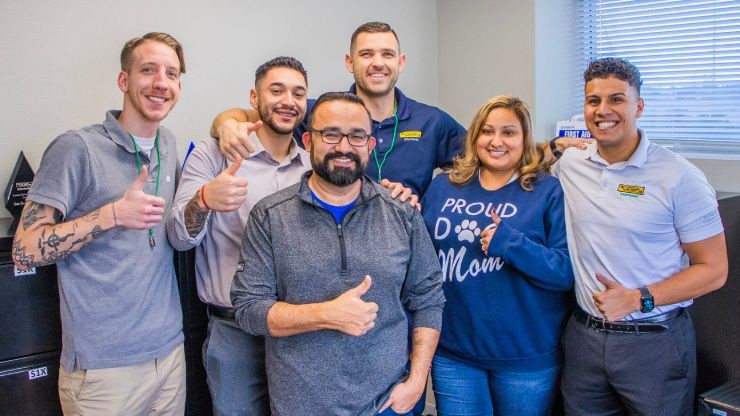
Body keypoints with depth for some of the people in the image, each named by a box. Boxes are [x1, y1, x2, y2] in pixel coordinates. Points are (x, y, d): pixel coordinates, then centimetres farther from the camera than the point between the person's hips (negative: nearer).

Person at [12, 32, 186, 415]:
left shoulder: (169, 145, 7)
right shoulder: (77, 148, -12)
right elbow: (25, 249, -13)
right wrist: (113, 214, -24)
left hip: (171, 351, 6)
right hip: (103, 368, -6)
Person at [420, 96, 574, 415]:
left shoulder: (549, 192, -5)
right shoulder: (442, 188, 4)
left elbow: (567, 271, -13)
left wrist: (510, 243, -26)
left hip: (527, 356, -2)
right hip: (452, 350, 3)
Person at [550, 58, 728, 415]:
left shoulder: (679, 177, -11)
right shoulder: (568, 164, 1)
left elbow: (713, 270, -8)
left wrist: (638, 299, -18)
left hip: (654, 342, -3)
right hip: (584, 334, 4)